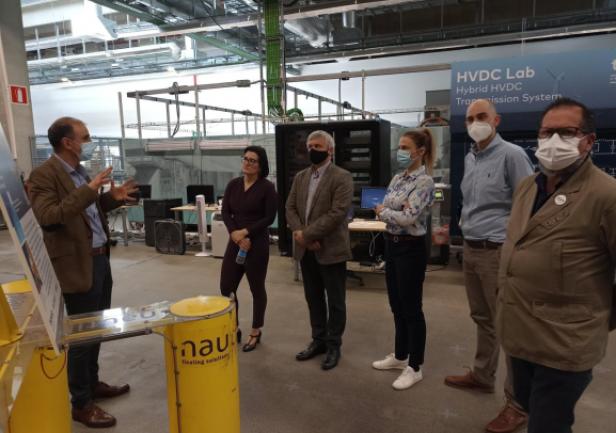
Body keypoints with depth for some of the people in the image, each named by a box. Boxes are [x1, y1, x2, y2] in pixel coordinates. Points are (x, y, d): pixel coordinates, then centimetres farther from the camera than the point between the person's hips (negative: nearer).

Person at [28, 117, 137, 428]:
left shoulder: (79, 171, 13)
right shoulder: (44, 175, -15)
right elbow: (47, 217, -27)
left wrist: (111, 198, 5)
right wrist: (89, 190, -30)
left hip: (99, 259, 9)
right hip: (77, 265, -9)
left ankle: (93, 383, 38)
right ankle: (81, 403, 20)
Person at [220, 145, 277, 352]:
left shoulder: (267, 187, -7)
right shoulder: (233, 184, 6)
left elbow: (269, 218, -11)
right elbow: (225, 212, 2)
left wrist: (245, 232, -15)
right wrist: (236, 235, -12)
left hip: (257, 243, -5)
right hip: (234, 242, 5)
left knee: (257, 288, 7)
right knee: (226, 287, 6)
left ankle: (255, 332, 25)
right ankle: (233, 329, 27)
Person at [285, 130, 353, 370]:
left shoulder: (342, 177, -9)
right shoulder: (300, 177, 12)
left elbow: (337, 213, -19)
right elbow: (290, 208, 7)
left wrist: (307, 234, -20)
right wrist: (299, 233, -12)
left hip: (330, 249, -6)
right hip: (306, 250, 6)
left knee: (335, 301, 7)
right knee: (313, 299, 16)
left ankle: (333, 345, 22)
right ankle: (318, 340, 32)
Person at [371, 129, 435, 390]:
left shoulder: (424, 181, -15)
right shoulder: (398, 178, 10)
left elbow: (408, 217, -24)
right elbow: (384, 209, 5)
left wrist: (383, 211, -8)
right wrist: (392, 210, -16)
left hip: (411, 248, -8)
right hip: (391, 244, 9)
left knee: (411, 308, 2)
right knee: (397, 306, 17)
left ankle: (415, 367, 17)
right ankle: (400, 356, 33)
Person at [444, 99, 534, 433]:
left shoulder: (512, 155, -11)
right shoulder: (469, 158, 13)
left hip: (498, 252, -8)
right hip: (470, 250, 8)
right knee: (482, 319, 20)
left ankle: (518, 403, 12)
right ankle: (482, 376, 36)